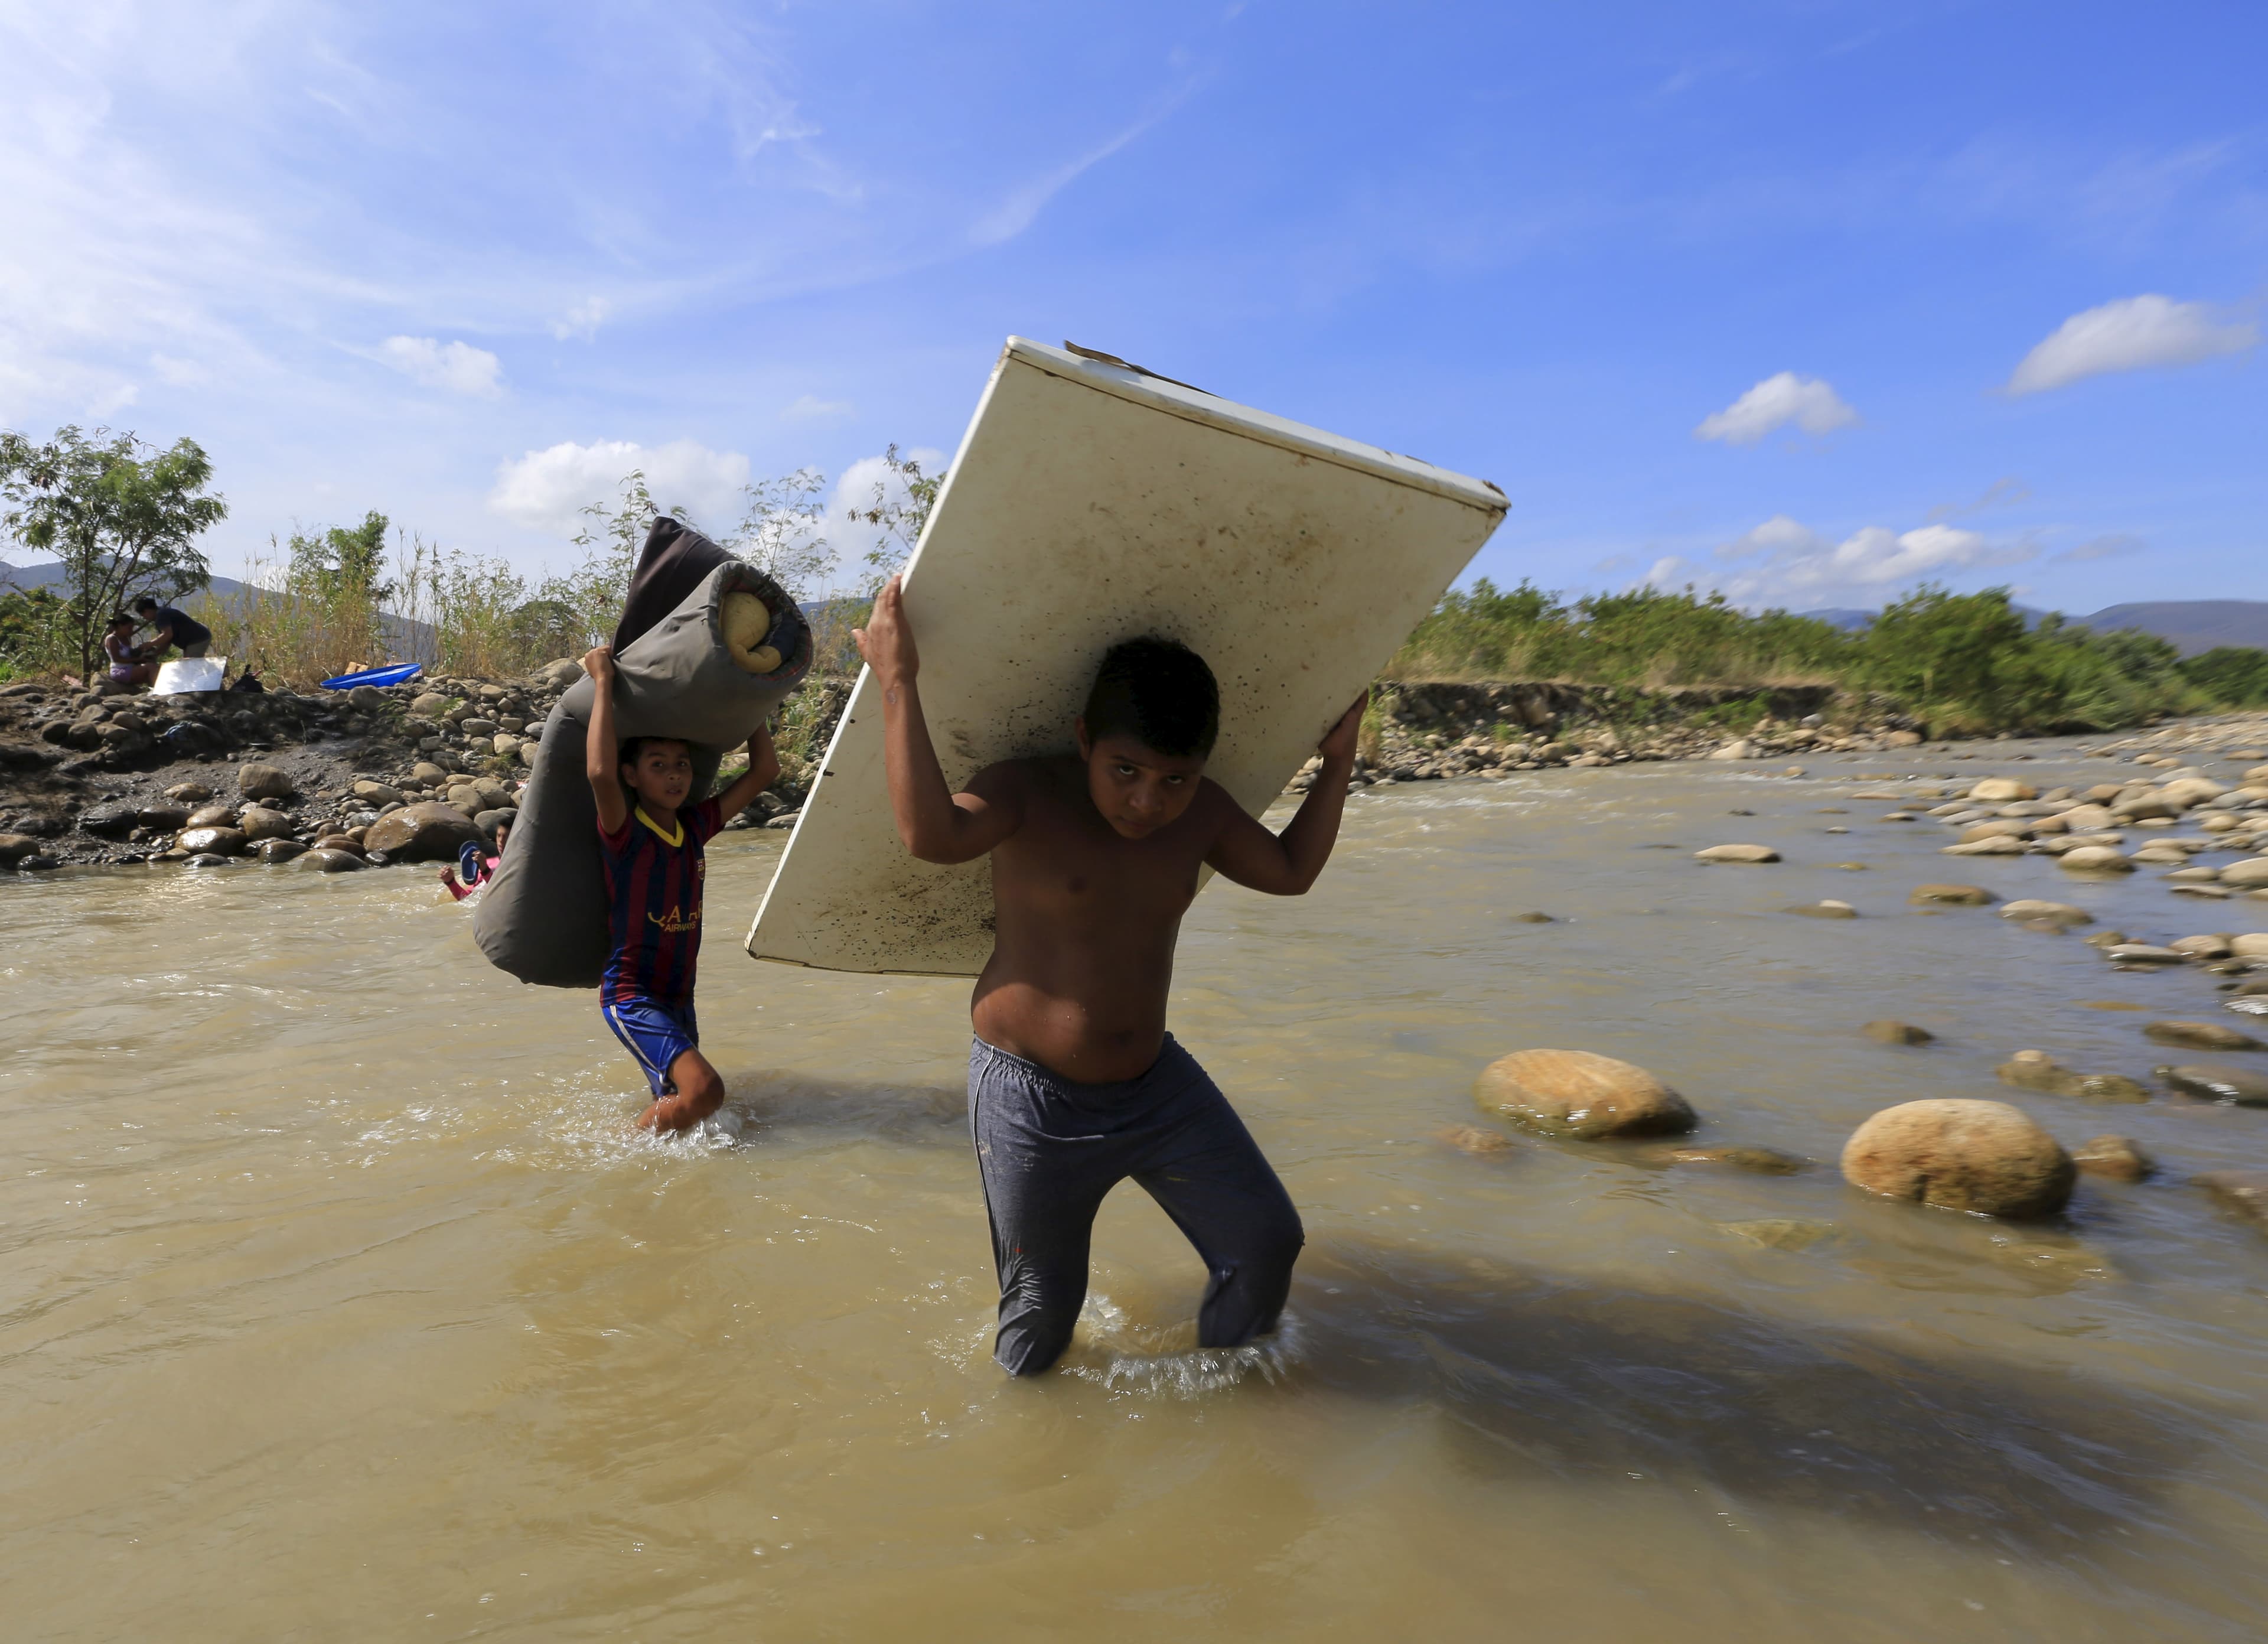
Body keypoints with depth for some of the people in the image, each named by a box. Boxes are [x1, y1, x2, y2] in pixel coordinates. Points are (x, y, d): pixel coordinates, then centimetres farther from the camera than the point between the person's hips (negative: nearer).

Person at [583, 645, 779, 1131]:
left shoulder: (695, 827, 3)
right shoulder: (624, 833, -15)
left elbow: (764, 770, 6)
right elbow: (599, 772, -36)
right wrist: (603, 681, -28)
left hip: (678, 996, 7)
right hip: (631, 994, -7)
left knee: (678, 1103, 14)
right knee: (705, 1091, -23)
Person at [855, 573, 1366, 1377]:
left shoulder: (1202, 812, -2)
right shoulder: (1026, 795, -18)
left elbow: (1290, 870, 15)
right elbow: (931, 834, -39)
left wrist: (1337, 765, 11)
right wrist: (898, 682, -39)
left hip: (1156, 1082, 5)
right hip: (1032, 1099, -5)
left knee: (1268, 1243, 9)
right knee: (1044, 1302, 9)